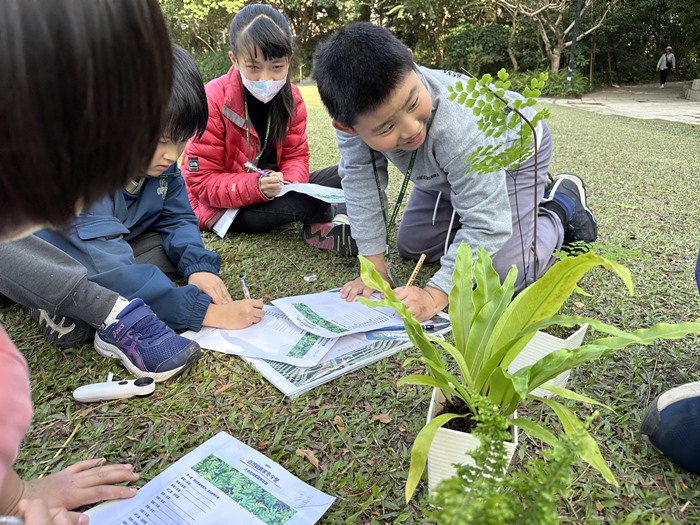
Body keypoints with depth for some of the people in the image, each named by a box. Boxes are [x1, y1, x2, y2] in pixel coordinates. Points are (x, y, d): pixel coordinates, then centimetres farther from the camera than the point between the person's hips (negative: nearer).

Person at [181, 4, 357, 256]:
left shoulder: (292, 98, -4)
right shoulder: (212, 101, -20)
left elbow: (296, 156, 0)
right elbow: (202, 182, -19)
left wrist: (287, 184, -25)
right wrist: (257, 187, -35)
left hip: (276, 194, 6)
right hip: (225, 205, -6)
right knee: (307, 202, -32)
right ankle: (333, 216, -5)